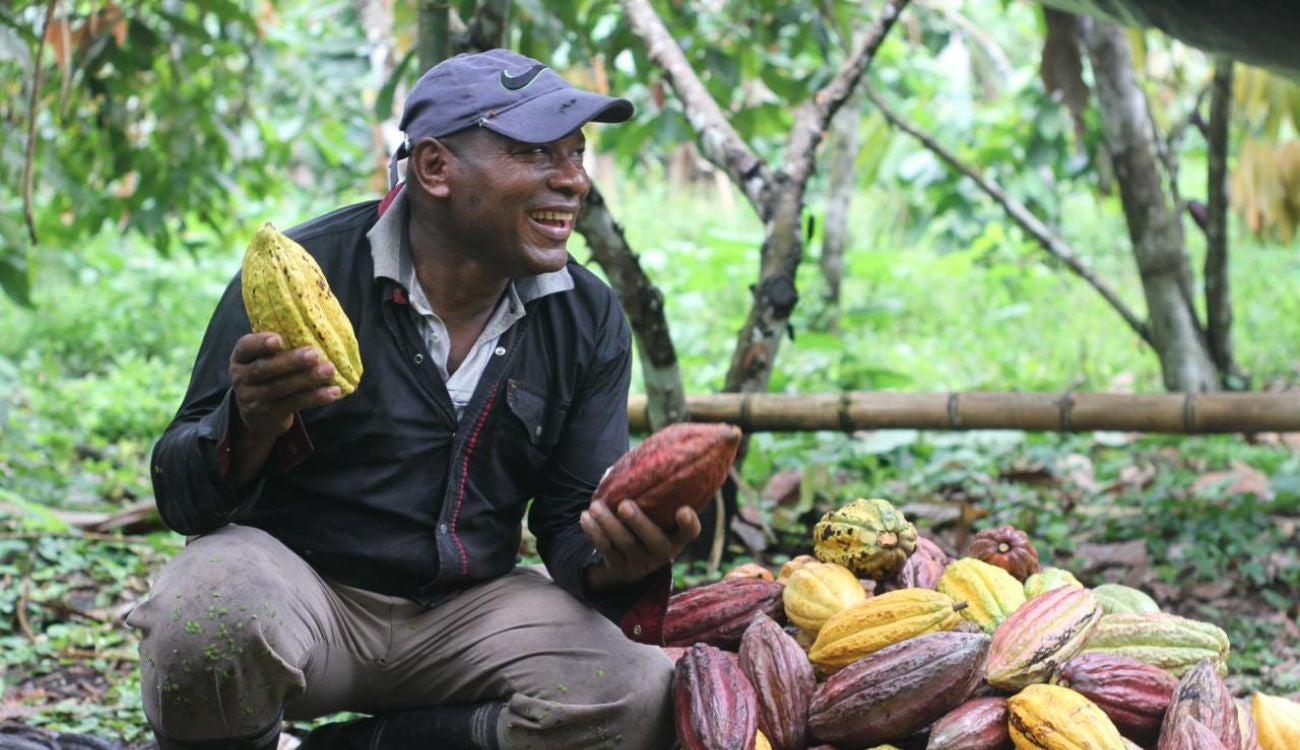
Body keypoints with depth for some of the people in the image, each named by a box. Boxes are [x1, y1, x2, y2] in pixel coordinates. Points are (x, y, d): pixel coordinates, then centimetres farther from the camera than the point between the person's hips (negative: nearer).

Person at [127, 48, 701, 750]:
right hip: (299, 579, -3)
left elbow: (569, 521, 3)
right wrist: (254, 425, -34)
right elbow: (180, 494, -10)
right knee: (213, 615, -37)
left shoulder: (590, 320, 1)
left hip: (468, 603, 4)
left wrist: (617, 558, -22)